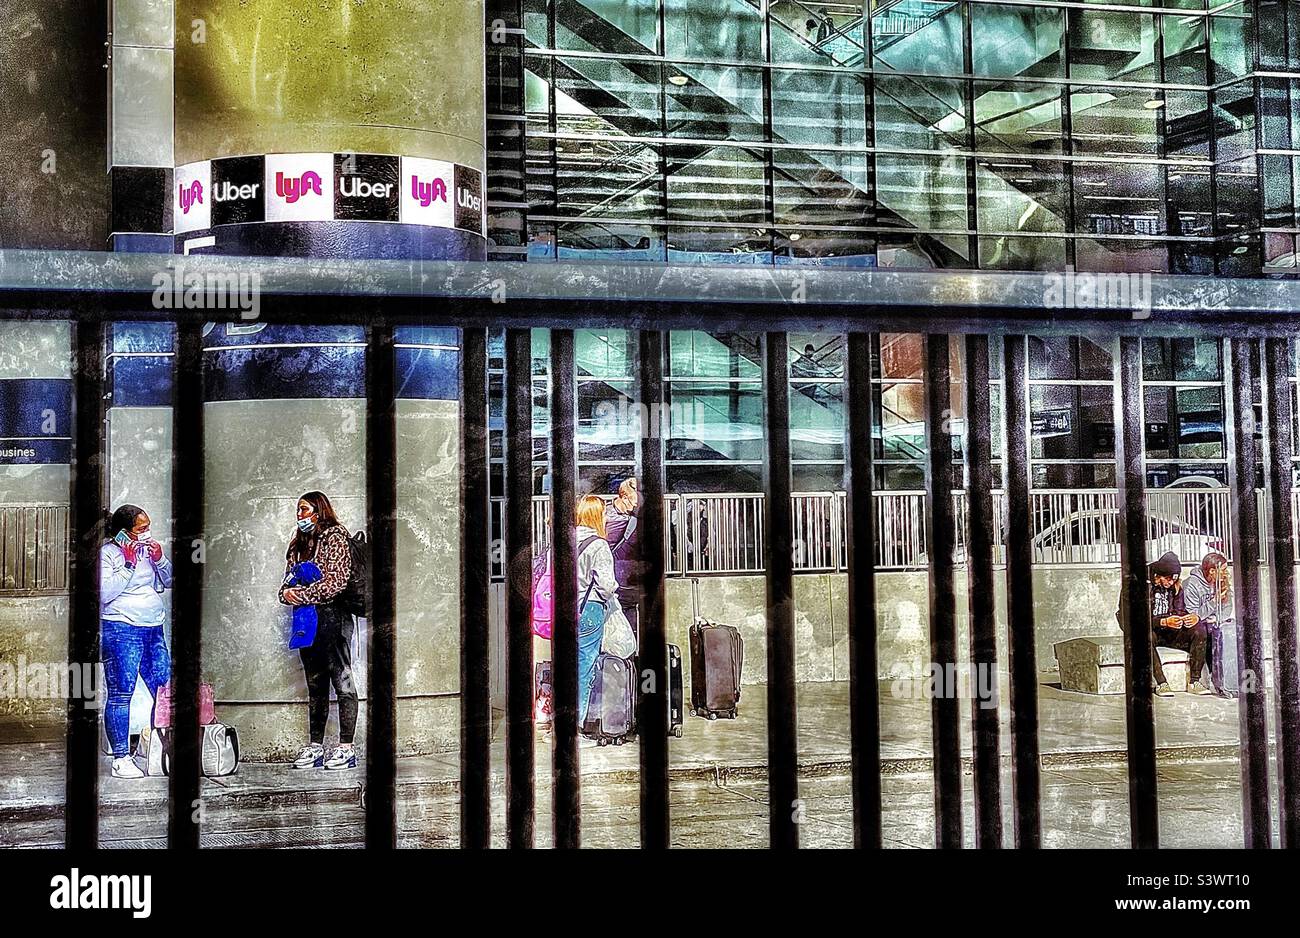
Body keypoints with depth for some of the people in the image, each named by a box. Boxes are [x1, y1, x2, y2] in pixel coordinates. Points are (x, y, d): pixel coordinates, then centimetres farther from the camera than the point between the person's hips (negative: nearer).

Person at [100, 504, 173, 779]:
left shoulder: (148, 548, 13)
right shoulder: (107, 553, -5)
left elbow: (168, 582, 17)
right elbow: (105, 593, -15)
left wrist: (160, 559, 1)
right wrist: (128, 565, -16)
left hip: (153, 629, 7)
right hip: (121, 630, -7)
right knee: (121, 694, -4)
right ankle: (121, 759, 0)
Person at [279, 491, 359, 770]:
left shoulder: (335, 538, -6)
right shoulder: (300, 543, 19)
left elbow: (334, 584, -14)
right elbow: (288, 580, 18)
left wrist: (299, 595, -12)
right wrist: (286, 593, -5)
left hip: (332, 618, -8)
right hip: (307, 621, 8)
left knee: (342, 682, -4)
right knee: (315, 685, 10)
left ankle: (346, 748, -2)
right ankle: (315, 747, 15)